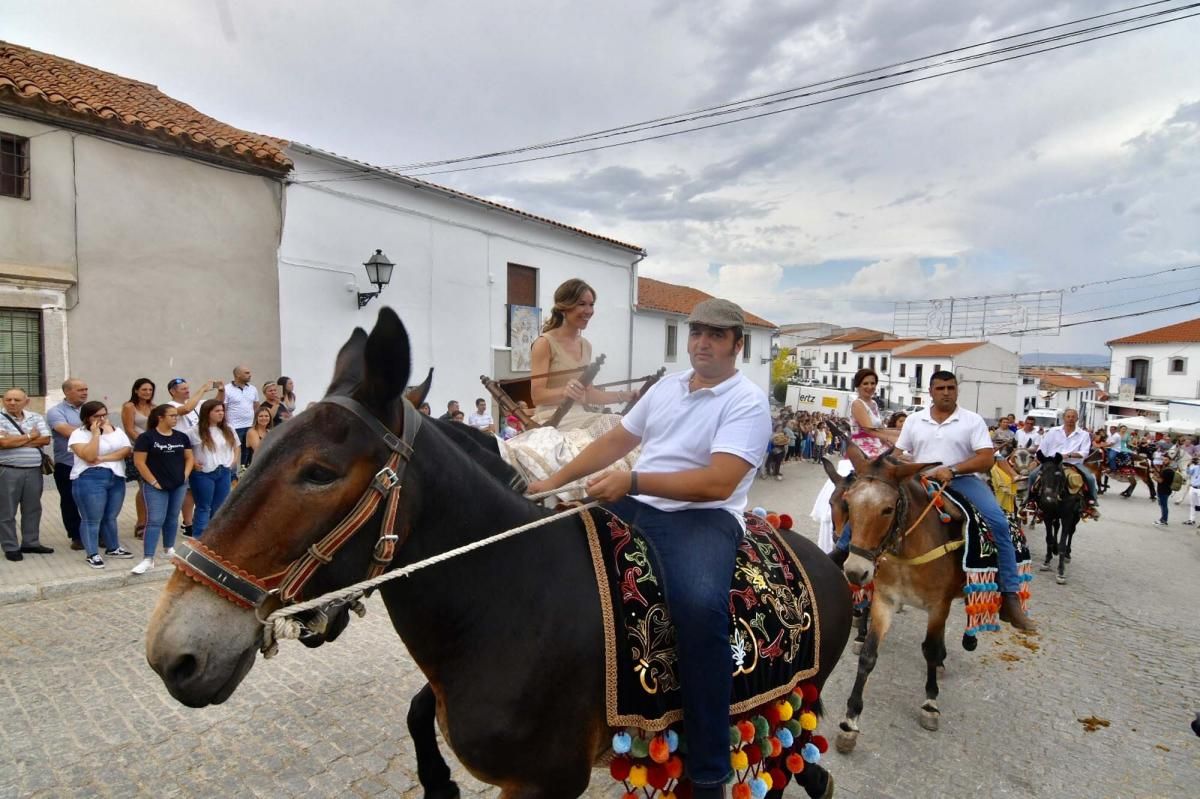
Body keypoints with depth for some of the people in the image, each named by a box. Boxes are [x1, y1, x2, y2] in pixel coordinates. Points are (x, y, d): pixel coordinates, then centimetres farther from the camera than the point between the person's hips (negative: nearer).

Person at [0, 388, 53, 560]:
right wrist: (30, 436, -6)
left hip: (34, 470, 4)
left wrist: (15, 440, -11)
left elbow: (45, 439, -4)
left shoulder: (36, 417, 7)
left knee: (33, 509, 12)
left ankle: (30, 543, 24)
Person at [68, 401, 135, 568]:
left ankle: (113, 548, 26)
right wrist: (96, 434, -15)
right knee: (92, 519, 0)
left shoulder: (117, 430, 10)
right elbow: (89, 457, -18)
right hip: (90, 479, -5)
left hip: (117, 478, 5)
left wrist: (103, 458, -14)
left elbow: (126, 450, -3)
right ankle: (92, 554, 10)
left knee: (111, 517, 15)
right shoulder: (79, 434, -5)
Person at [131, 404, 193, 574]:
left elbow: (189, 458, 13)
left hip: (179, 485, 5)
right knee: (155, 520, -8)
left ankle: (170, 548, 31)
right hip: (156, 487, -5)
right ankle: (148, 559, -6)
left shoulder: (181, 437, 6)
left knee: (172, 518, 15)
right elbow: (139, 462, -10)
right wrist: (153, 482, -12)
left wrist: (185, 475, -1)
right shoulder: (146, 437, -9)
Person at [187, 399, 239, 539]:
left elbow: (237, 447, 18)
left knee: (219, 507, 11)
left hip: (224, 473, 5)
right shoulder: (195, 431, -10)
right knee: (204, 507, 3)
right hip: (203, 474, -5)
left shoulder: (228, 430, 7)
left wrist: (234, 461, 7)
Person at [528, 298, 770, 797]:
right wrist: (555, 481, 12)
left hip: (703, 517, -7)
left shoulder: (747, 402, -7)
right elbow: (616, 441, 18)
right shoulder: (667, 386, 14)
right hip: (636, 507, 7)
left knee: (700, 604, -35)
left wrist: (633, 481, -27)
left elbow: (718, 482, -20)